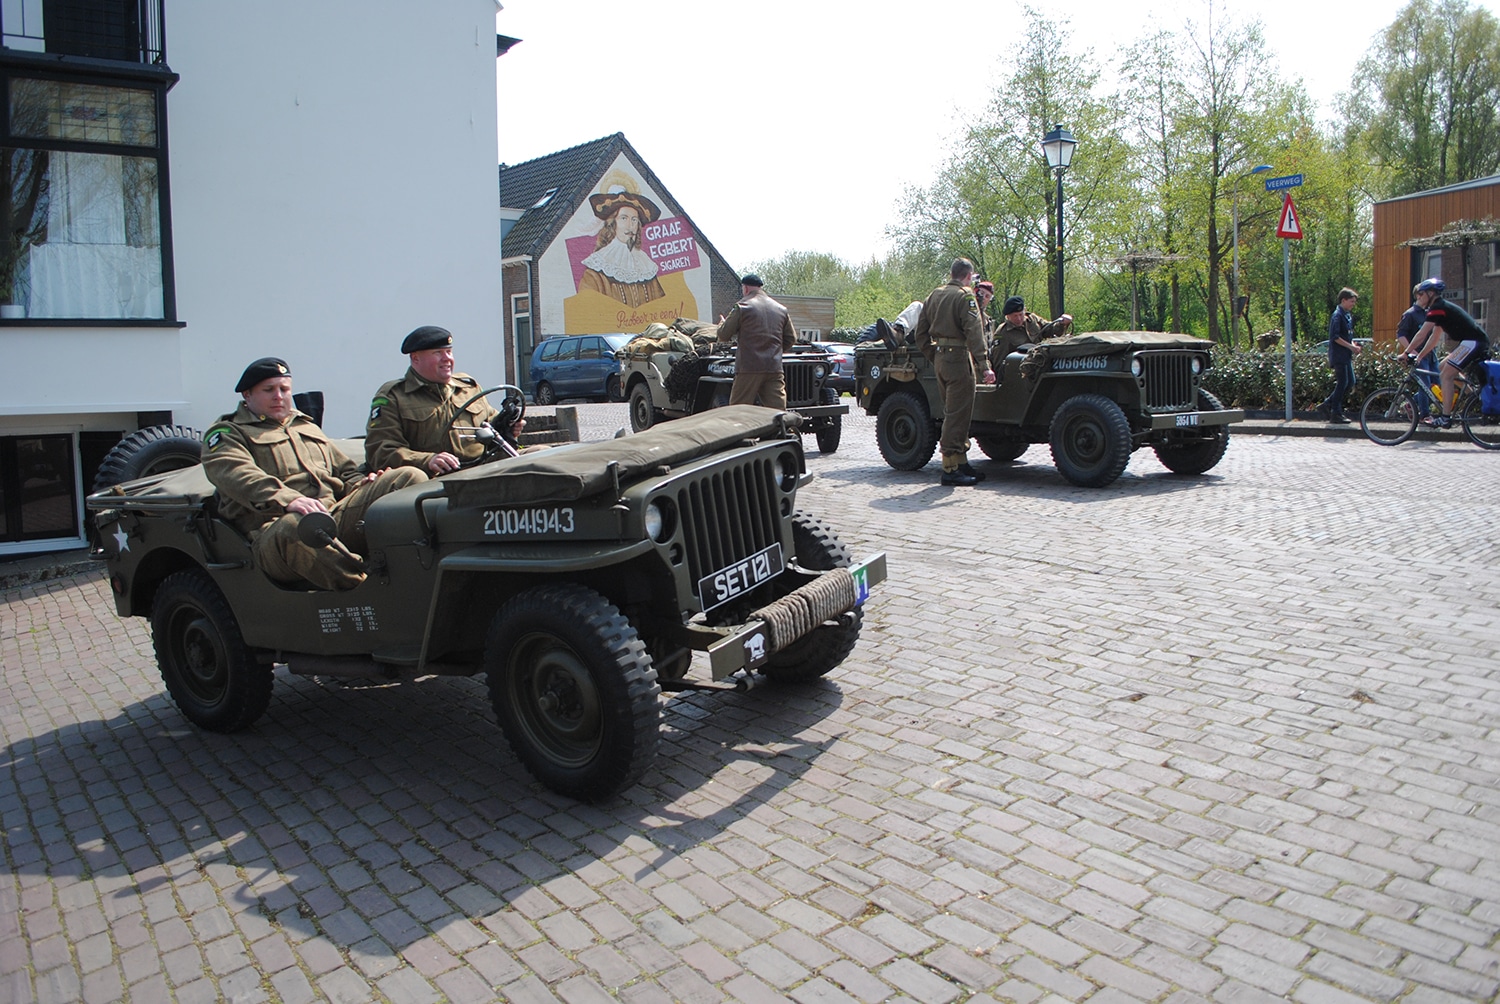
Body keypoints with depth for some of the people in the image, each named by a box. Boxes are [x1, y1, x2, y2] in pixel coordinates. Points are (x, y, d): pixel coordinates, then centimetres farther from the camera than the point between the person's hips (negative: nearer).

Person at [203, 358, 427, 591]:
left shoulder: (308, 427, 33)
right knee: (295, 527, -45)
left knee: (409, 477, -14)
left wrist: (362, 485, 7)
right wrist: (289, 500, -30)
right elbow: (238, 476, -10)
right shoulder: (226, 434, 12)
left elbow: (346, 471, 34)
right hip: (273, 529, -5)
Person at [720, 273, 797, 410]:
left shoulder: (742, 306, -3)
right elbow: (791, 340, 17)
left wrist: (722, 324, 20)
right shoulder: (781, 309, 13)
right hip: (775, 369, 4)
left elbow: (723, 335, -1)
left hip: (749, 368, -4)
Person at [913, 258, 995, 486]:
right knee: (957, 414, -5)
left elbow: (920, 334, 16)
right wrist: (984, 366, -24)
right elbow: (974, 333, -20)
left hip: (940, 358, 8)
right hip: (958, 358, -8)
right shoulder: (964, 296, -10)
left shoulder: (935, 295, 14)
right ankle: (950, 470, -5)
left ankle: (961, 462, 21)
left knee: (954, 413, 15)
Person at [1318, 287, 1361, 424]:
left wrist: (1353, 345, 5)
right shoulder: (1337, 315, -12)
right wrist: (1351, 346, -19)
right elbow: (1335, 337, -20)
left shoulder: (1348, 316, 16)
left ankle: (1327, 405, 15)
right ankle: (1336, 414, -1)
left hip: (1346, 355, 9)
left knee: (1350, 382, 9)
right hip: (1339, 355, -9)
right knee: (1342, 383, -7)